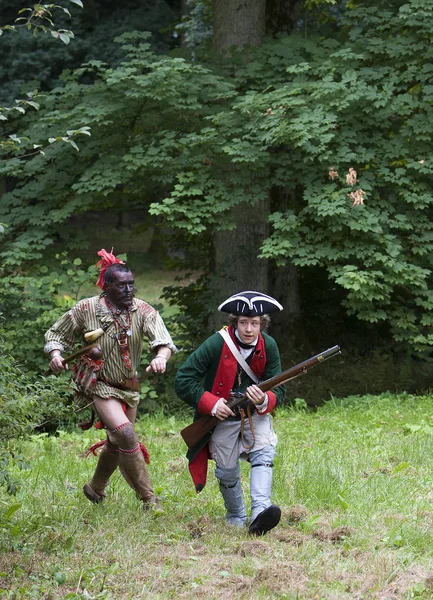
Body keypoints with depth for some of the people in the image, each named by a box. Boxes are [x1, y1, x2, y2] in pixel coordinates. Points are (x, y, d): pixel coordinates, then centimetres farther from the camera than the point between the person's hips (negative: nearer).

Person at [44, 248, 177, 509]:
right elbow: (56, 334, 2)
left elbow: (163, 339, -25)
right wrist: (56, 354, -19)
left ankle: (95, 488, 45)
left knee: (117, 443, 18)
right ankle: (149, 499, -15)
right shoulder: (86, 309, -13)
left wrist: (161, 357, -47)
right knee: (126, 434, -22)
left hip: (129, 387, 5)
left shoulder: (143, 310, -10)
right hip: (99, 386, -5)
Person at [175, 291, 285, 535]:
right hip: (223, 417, -2)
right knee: (227, 473, 6)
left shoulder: (268, 346, -12)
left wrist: (264, 401, -31)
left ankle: (260, 514, -35)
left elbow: (279, 391, -8)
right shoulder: (217, 344, -22)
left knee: (264, 455, -21)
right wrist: (212, 404, -27)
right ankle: (236, 518, 31)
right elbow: (183, 381, -20)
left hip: (256, 414, 2)